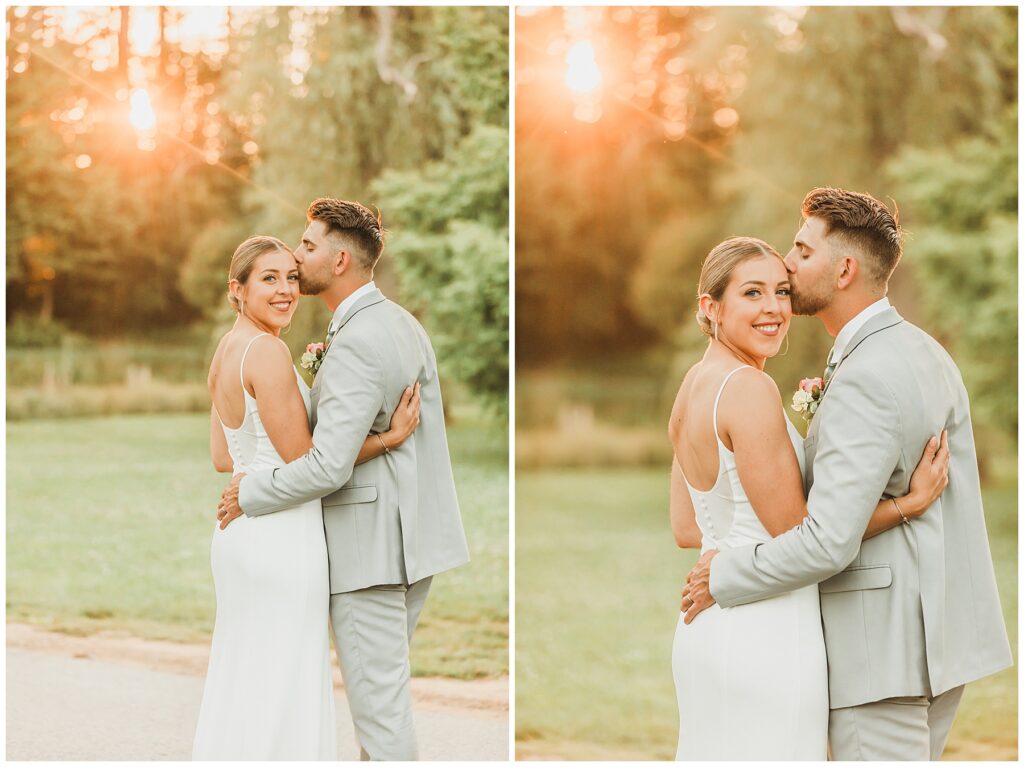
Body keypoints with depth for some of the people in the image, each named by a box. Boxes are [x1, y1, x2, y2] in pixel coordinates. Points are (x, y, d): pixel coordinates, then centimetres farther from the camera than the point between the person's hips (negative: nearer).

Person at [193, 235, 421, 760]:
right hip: (281, 534, -9)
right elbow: (304, 461, -15)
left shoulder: (226, 351, 12)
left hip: (238, 533, 9)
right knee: (280, 690, -1)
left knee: (240, 683, 16)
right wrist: (389, 437, -15)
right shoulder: (268, 350, -16)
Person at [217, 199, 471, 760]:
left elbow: (328, 467, -25)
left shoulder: (355, 343, -20)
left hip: (369, 545, -10)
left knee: (377, 696, -1)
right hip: (412, 534, 10)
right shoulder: (403, 323, 11)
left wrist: (249, 492, -10)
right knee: (385, 682, 19)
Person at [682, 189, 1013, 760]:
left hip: (886, 645, -10)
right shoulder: (923, 349, 12)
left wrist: (722, 577, -12)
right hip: (939, 633, 10)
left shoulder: (865, 379, -21)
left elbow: (828, 542, -24)